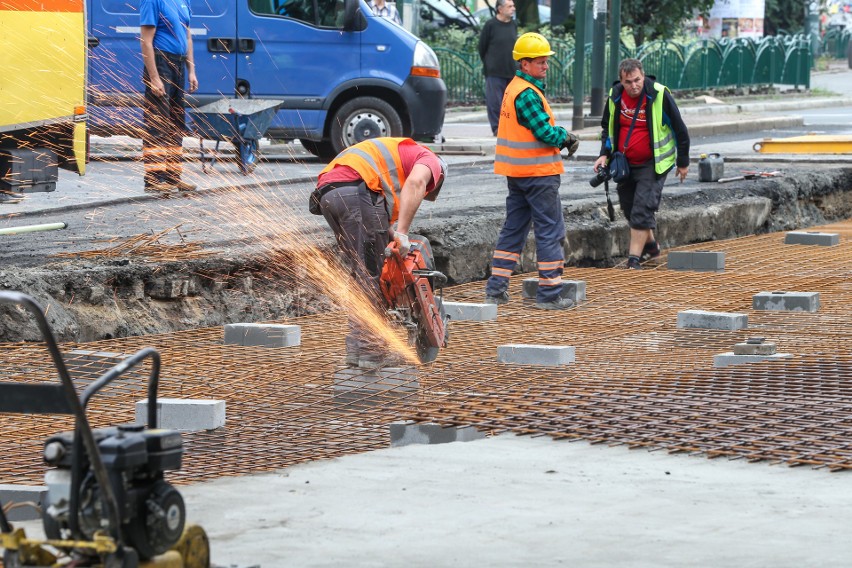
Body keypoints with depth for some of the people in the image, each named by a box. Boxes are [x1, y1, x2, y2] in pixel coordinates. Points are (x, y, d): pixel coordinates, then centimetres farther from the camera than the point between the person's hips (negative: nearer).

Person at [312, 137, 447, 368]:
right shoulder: (429, 160, 18)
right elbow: (415, 182, -9)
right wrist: (402, 234, -13)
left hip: (326, 191, 8)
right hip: (357, 190, -8)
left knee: (361, 274, 17)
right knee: (372, 274, 0)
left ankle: (356, 349, 16)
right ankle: (372, 352, 0)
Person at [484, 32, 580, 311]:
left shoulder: (514, 88, 13)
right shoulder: (527, 94, -19)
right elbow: (546, 133, -21)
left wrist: (562, 135, 1)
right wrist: (566, 137, -2)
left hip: (517, 173, 10)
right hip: (538, 173, -10)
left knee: (513, 228, 14)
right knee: (550, 232, -3)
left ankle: (496, 288, 14)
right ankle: (549, 294, -2)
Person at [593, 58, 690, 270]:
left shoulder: (659, 95, -16)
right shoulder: (615, 96, -1)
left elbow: (679, 129, -6)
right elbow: (607, 128, 17)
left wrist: (683, 162, 0)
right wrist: (604, 154, 2)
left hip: (652, 164, -6)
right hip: (625, 164, 6)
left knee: (642, 209, -14)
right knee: (629, 208, 13)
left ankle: (634, 257, -12)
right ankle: (650, 245, 34)